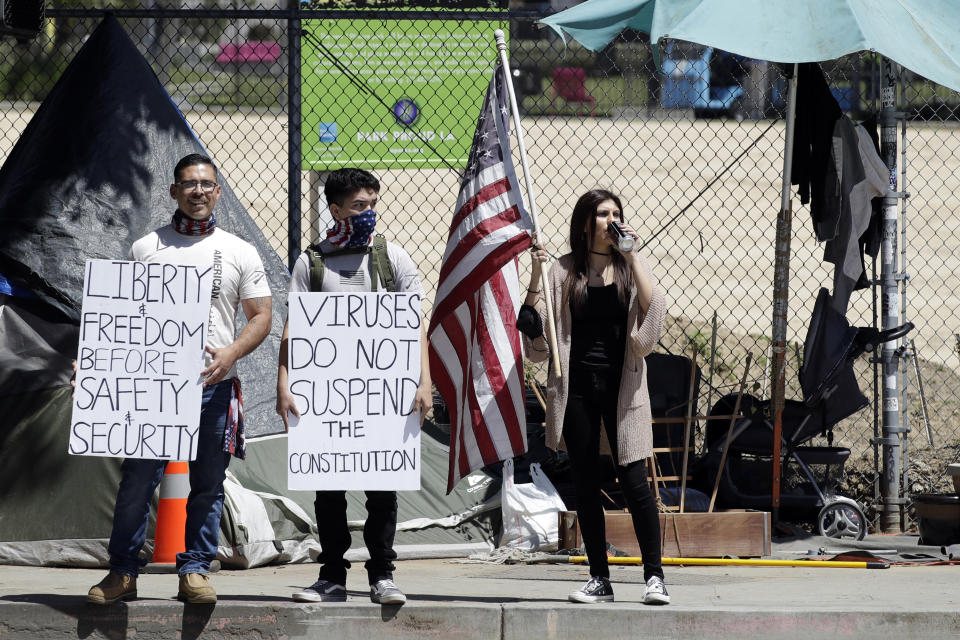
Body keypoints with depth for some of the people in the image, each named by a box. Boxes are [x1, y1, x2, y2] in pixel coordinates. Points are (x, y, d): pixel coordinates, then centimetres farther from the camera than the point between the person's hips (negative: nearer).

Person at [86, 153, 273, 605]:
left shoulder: (240, 253, 10)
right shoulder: (146, 248, 10)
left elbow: (261, 317, 8)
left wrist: (230, 352, -10)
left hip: (214, 386, 1)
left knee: (207, 485, 3)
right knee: (137, 479, -4)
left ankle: (195, 572, 11)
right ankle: (123, 574, 3)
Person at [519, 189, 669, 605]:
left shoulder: (631, 266, 7)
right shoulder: (563, 271, 6)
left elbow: (652, 307, -10)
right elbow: (539, 332, 2)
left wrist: (632, 257, -10)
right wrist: (534, 279, -7)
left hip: (620, 385, -1)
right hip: (577, 387, 1)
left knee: (634, 480, -8)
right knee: (586, 485, 4)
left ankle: (654, 576, -2)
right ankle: (600, 580, 10)